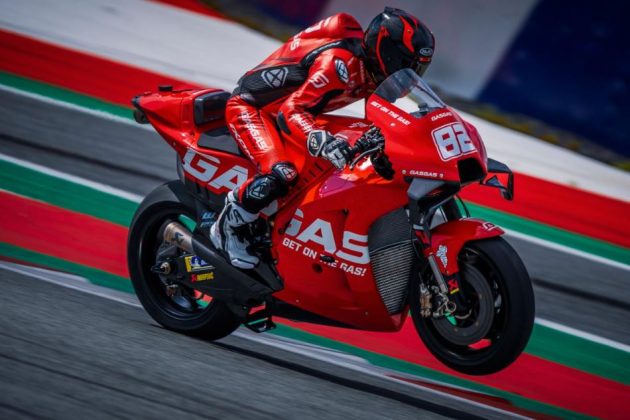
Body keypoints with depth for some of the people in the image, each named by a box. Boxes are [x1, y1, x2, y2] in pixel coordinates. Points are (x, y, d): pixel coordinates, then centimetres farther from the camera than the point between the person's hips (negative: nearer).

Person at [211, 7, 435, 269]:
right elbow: (290, 112, -40)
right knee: (280, 175, -31)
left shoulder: (373, 70, -3)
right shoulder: (339, 63, -32)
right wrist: (323, 141, -57)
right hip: (249, 107, -10)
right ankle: (227, 227, -10)